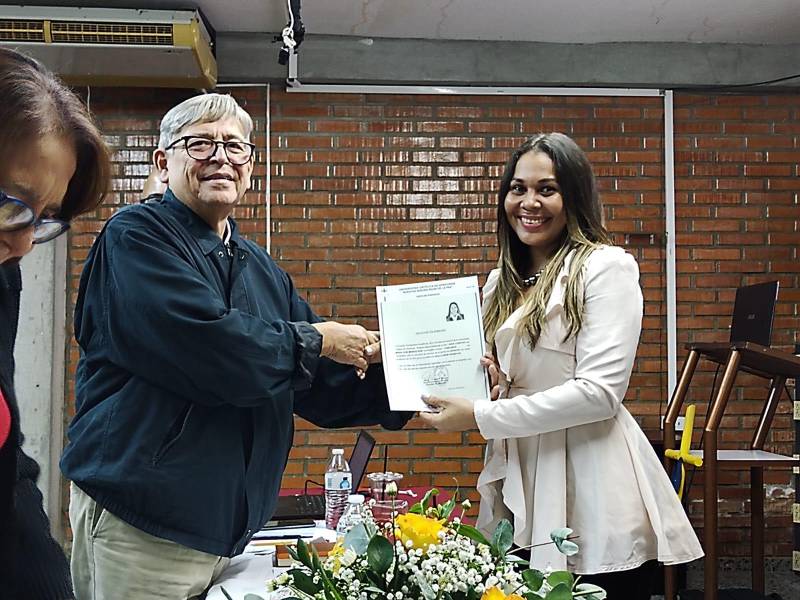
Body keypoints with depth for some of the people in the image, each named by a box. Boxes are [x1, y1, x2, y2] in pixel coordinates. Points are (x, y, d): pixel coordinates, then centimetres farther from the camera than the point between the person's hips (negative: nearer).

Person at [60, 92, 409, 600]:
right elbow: (205, 346, -24)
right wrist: (314, 341, -11)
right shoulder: (137, 237, -9)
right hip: (139, 520, -7)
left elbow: (324, 386, 17)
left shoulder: (263, 271, 15)